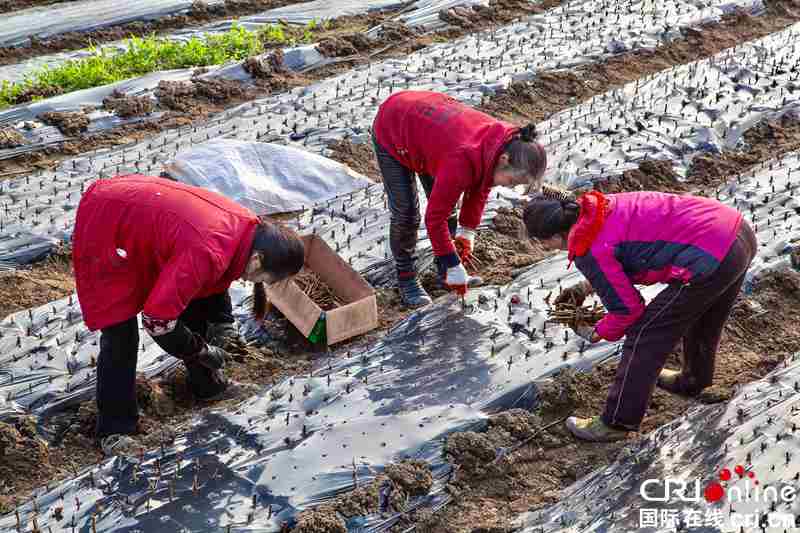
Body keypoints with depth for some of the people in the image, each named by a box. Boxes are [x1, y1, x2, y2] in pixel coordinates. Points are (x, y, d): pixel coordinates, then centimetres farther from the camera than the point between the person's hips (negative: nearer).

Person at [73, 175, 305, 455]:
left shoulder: (248, 225, -10)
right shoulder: (208, 254, -37)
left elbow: (215, 280, 11)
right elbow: (156, 319, -31)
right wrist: (202, 350, -16)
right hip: (103, 231, -9)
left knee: (199, 300, 13)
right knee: (120, 336, -8)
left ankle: (206, 383, 30)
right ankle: (113, 430, 7)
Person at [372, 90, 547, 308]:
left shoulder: (502, 144, -19)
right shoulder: (464, 160, -43)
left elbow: (481, 186, 1)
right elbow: (435, 216, -35)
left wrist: (468, 231, 0)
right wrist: (453, 266, -28)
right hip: (391, 133, -7)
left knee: (446, 202, 6)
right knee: (406, 212, -8)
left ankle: (444, 273, 19)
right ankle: (406, 278, 9)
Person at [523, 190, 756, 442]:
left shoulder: (588, 252, -12)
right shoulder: (605, 206, 12)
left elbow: (628, 309, -4)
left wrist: (597, 334, 14)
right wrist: (585, 287, 25)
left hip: (712, 258, -9)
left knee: (644, 336, 3)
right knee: (701, 318, 34)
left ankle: (616, 424, 14)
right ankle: (694, 380, 60)